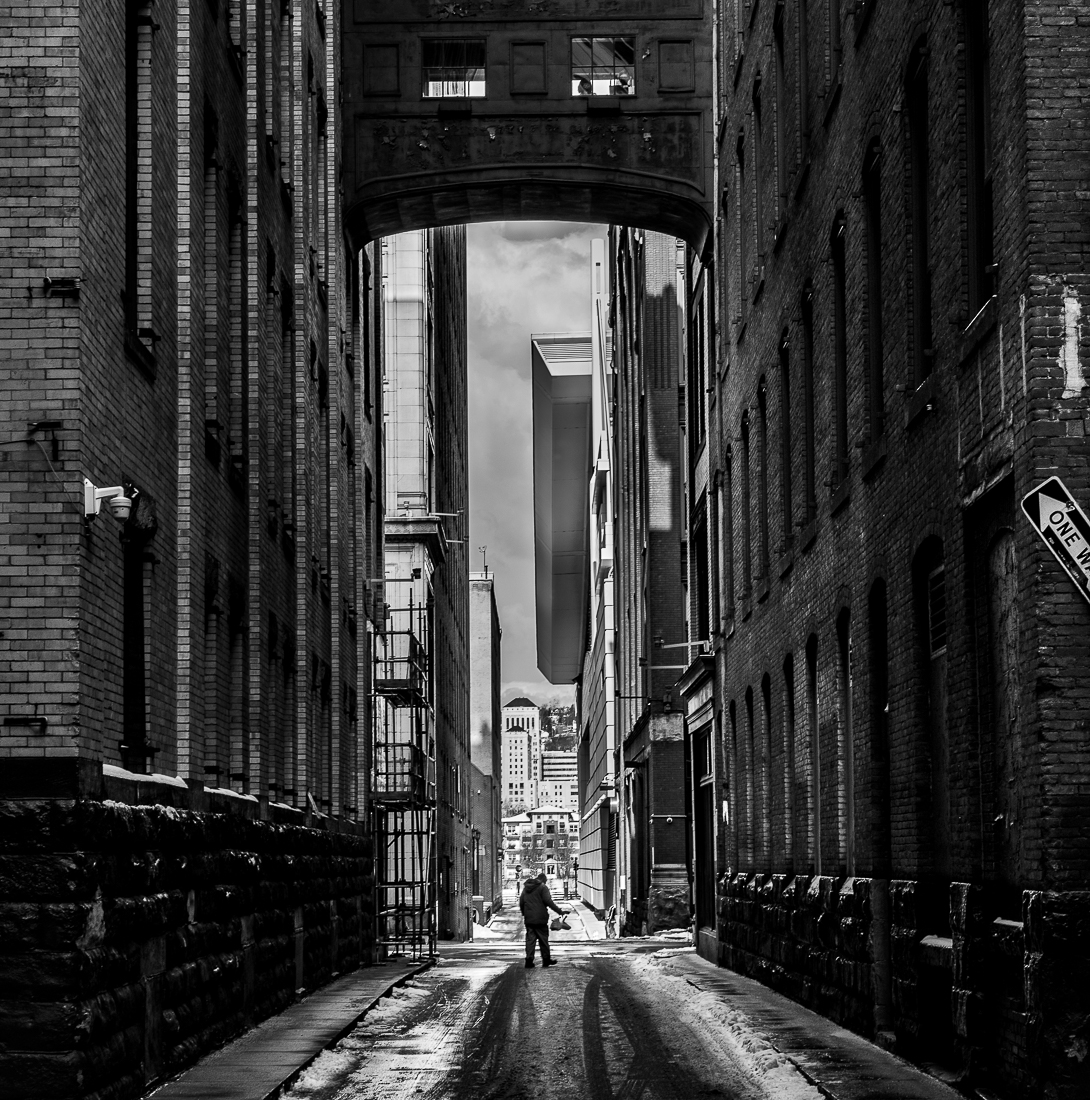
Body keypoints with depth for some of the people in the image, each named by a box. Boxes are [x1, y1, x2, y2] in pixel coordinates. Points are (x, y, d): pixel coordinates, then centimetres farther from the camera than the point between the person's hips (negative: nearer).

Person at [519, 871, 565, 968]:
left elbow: (521, 902, 16)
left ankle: (529, 960, -3)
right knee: (543, 939, 6)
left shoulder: (526, 888, 12)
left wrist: (524, 913, 28)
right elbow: (548, 901, -17)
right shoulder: (543, 887, -9)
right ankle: (546, 959, 14)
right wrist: (559, 911, -13)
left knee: (530, 939, 5)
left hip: (529, 919, 5)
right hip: (540, 919, -5)